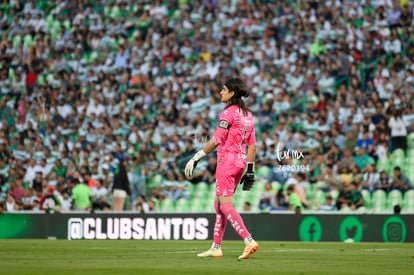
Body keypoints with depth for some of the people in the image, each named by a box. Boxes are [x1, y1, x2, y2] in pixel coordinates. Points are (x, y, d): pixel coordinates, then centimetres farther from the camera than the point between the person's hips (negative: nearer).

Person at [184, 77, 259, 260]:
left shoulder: (228, 113, -12)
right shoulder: (248, 115, 13)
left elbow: (216, 140, -18)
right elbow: (252, 145, 12)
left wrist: (197, 158, -15)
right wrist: (250, 171, 16)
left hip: (227, 161, -9)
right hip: (241, 162, 9)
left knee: (225, 205, -9)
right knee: (218, 204, 15)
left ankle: (249, 241, -22)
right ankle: (216, 247, 16)